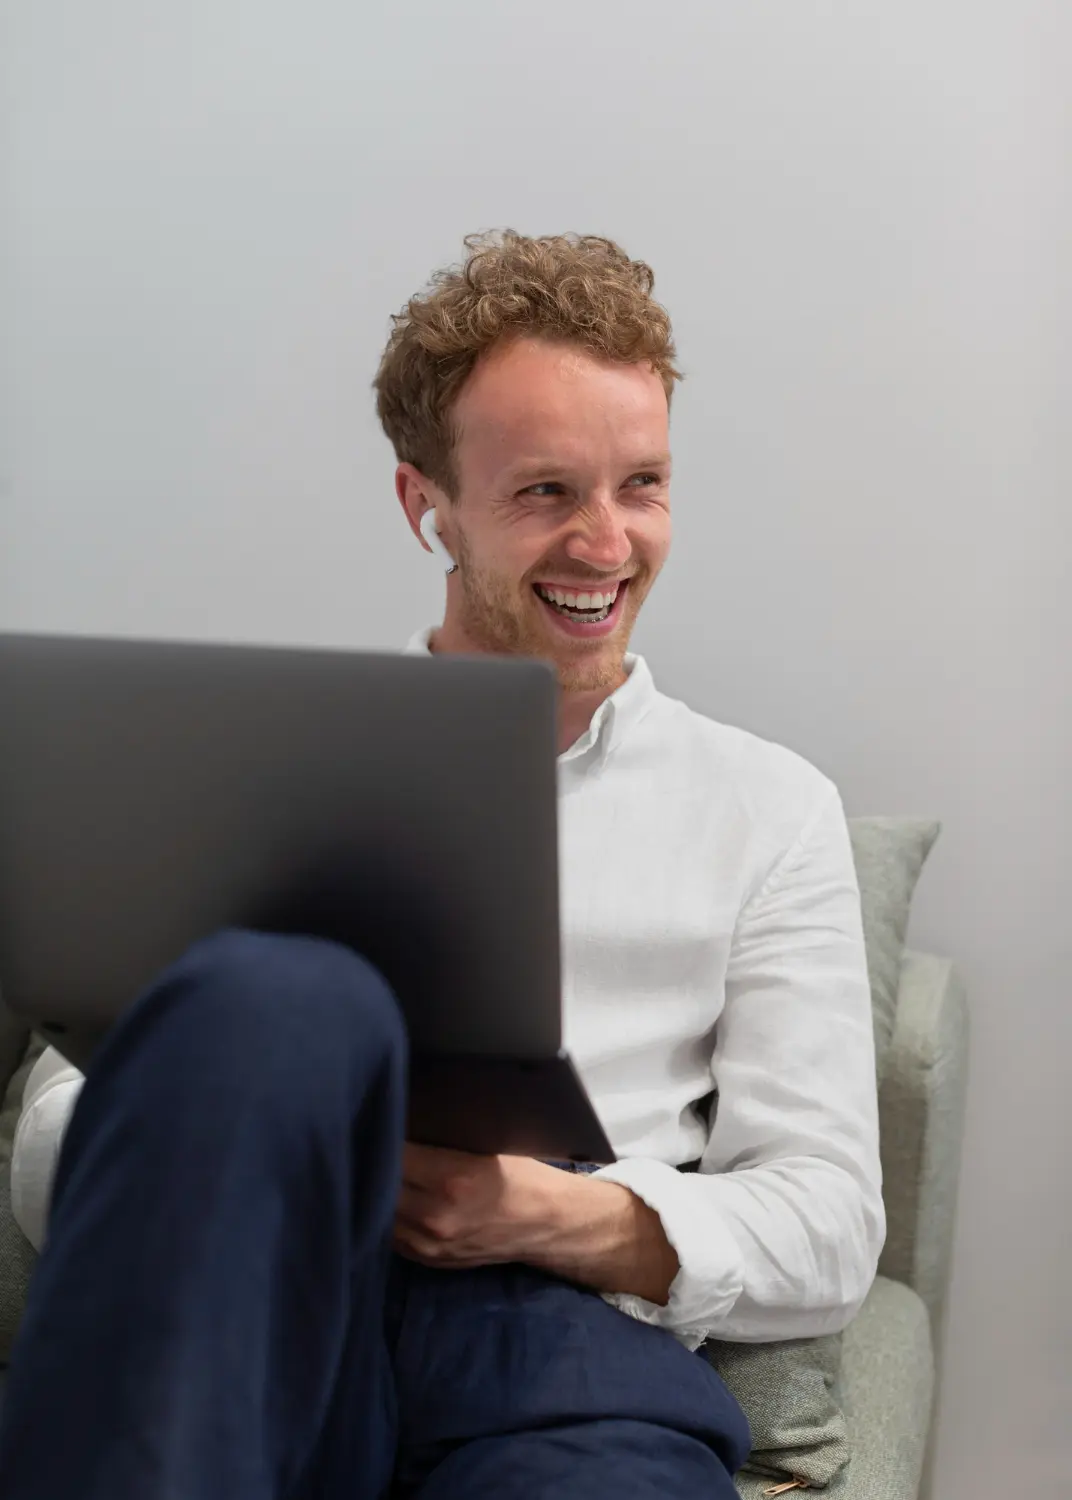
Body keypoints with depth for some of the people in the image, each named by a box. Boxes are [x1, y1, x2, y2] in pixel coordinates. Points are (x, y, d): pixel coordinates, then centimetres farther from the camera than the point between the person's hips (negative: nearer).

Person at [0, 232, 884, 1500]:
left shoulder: (769, 807, 19)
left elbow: (827, 1232, 13)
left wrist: (560, 1217, -8)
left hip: (568, 1352, -2)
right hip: (247, 1317, 3)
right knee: (276, 1000, -33)